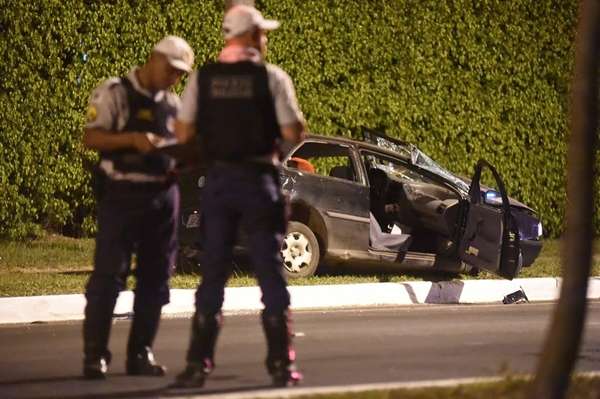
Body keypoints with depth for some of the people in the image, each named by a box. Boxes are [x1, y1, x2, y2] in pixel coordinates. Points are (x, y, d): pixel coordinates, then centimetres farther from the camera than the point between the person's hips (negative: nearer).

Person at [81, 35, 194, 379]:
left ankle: (141, 354, 13)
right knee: (108, 275, -8)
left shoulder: (174, 103, 17)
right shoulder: (114, 93, -3)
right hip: (122, 194, -6)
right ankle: (95, 355, -6)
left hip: (163, 195, 6)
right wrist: (132, 139, -22)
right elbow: (91, 138, -9)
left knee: (155, 278, 6)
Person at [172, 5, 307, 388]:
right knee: (271, 272, 5)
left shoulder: (202, 79, 0)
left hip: (218, 180, 2)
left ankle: (199, 363, 4)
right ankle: (281, 363, 5)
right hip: (260, 180, -2)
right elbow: (293, 134, -11)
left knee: (213, 273, 8)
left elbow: (184, 133, 0)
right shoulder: (272, 77, -8)